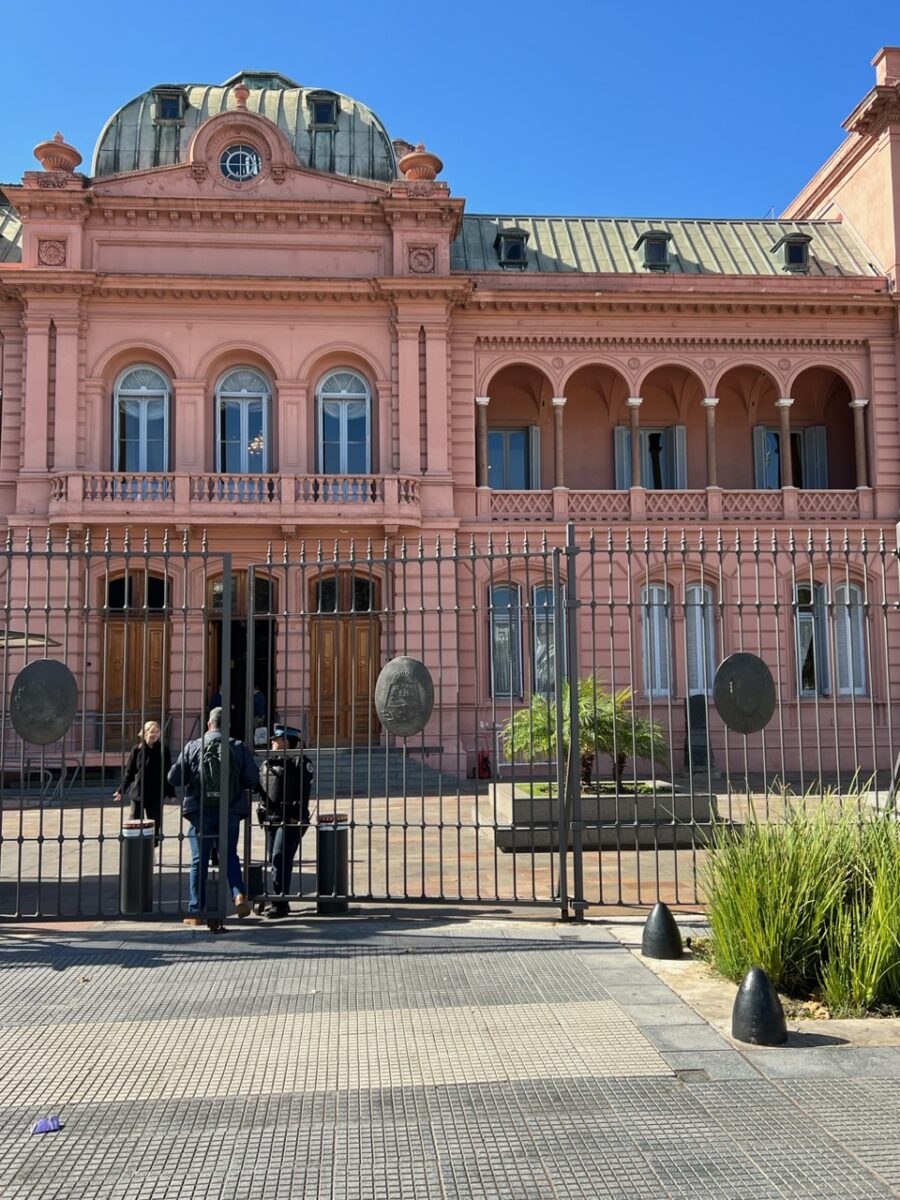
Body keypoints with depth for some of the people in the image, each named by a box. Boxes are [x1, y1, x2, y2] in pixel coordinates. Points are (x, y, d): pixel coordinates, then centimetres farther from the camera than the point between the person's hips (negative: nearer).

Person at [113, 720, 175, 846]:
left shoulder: (163, 750, 0)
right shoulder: (137, 750, -1)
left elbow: (168, 773, 2)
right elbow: (129, 772, 4)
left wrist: (171, 793, 0)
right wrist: (121, 790, -1)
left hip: (156, 795, 0)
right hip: (137, 794, 0)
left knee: (155, 825, 8)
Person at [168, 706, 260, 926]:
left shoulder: (193, 747, 1)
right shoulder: (239, 747, 1)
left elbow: (173, 778, 0)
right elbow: (254, 780, -2)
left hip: (201, 811, 0)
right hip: (231, 812, 0)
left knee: (199, 861, 7)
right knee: (230, 855, 16)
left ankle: (196, 911, 9)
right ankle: (239, 894, -4)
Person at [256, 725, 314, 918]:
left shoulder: (299, 762, -6)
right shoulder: (267, 763, 16)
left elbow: (304, 791, -11)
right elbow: (260, 786, 23)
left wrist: (299, 816, -17)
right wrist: (262, 812, 17)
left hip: (291, 819, -7)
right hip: (270, 818, 8)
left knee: (280, 857, -13)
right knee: (274, 858, 12)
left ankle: (281, 903, -9)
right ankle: (279, 899, 22)